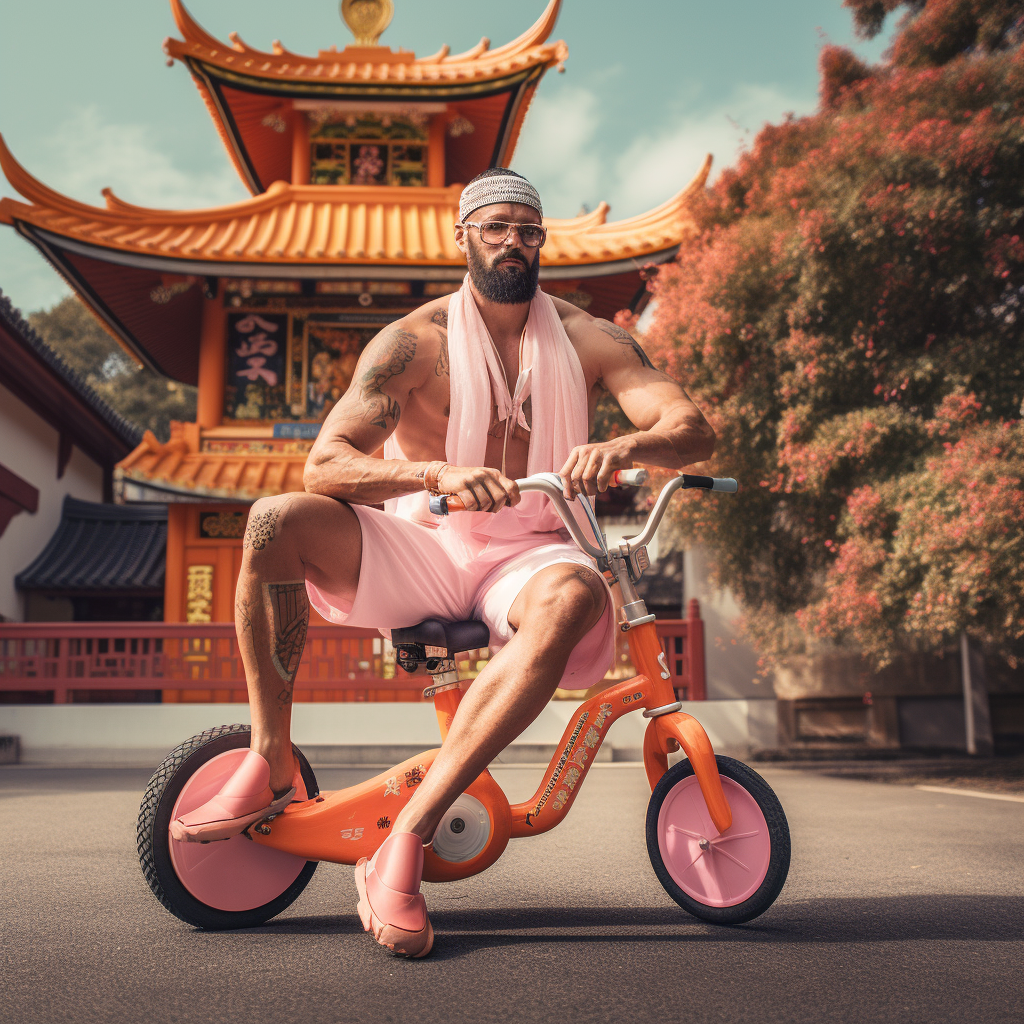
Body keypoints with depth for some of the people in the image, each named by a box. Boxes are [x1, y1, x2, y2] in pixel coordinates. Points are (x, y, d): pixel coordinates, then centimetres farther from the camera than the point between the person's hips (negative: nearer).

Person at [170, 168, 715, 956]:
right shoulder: (415, 342, -2)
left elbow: (694, 427, -9)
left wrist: (622, 449, -33)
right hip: (418, 545, 0)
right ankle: (271, 765, -8)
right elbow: (326, 463, -14)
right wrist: (438, 474, -33)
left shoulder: (585, 339, 4)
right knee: (277, 522, -26)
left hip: (525, 555, 0)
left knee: (575, 596, -37)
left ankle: (404, 846, -37)